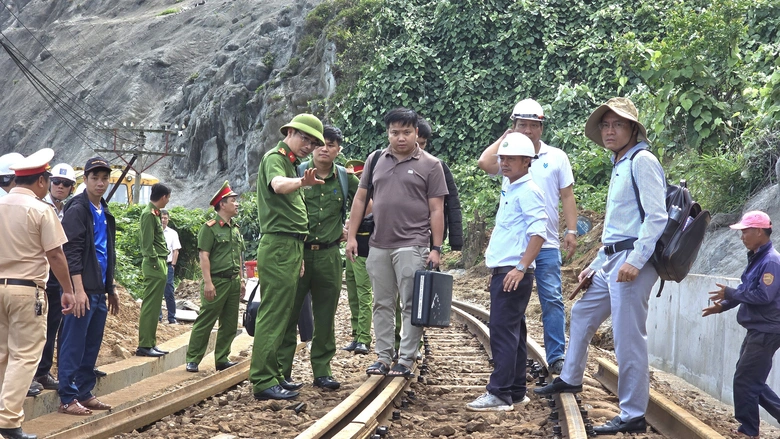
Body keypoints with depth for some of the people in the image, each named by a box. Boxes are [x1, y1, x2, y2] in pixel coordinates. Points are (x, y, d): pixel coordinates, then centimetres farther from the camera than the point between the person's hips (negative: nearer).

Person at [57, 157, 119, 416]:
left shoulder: (105, 212, 16)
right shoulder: (77, 210, -10)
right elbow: (71, 253, -16)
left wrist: (111, 289, 21)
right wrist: (79, 290, -22)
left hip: (99, 292, 8)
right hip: (82, 290, -8)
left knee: (92, 346, 12)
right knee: (74, 346, -4)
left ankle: (85, 393, 20)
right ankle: (67, 399, 1)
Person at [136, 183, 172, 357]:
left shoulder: (154, 213, 17)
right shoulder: (149, 214, -12)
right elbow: (148, 243, -17)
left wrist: (162, 265, 14)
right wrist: (155, 263, -17)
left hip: (159, 266, 10)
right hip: (154, 266, -10)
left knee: (153, 307, 11)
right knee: (150, 307, -8)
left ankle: (150, 343, 15)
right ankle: (144, 346, -7)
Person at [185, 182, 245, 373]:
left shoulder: (236, 228, 16)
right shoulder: (210, 227, -7)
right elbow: (204, 256, -12)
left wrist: (241, 280, 17)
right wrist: (208, 282, -18)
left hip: (233, 283, 8)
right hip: (217, 282, -7)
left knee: (229, 324, 9)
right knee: (205, 322, -6)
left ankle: (222, 359, 17)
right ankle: (192, 360, -2)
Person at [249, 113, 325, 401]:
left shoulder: (291, 164, 23)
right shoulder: (275, 158, -8)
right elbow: (278, 185, -32)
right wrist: (303, 182, -54)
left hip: (289, 248, 10)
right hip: (278, 246, -10)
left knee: (280, 314, 14)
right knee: (273, 315, -12)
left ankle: (272, 375, 21)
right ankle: (263, 382, -12)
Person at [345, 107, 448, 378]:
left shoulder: (430, 165, 0)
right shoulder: (376, 160, 10)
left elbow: (436, 210, -2)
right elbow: (360, 198, 13)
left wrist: (436, 248, -8)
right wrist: (352, 236, 7)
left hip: (412, 246, -4)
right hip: (379, 245, 4)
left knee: (411, 305, -2)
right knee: (382, 304, 10)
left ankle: (406, 361, 3)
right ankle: (383, 358, 18)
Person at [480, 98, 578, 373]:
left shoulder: (556, 157, 7)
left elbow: (567, 196, 8)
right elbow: (485, 162, -18)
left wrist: (571, 231, 0)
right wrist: (506, 137, -4)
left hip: (547, 243, 0)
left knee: (552, 299, -2)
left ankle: (556, 357, 2)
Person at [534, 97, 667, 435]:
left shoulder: (642, 162, -9)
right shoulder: (619, 167, 21)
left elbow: (656, 217, -18)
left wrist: (636, 260, -25)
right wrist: (595, 265, 25)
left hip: (633, 261, -10)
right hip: (612, 261, 10)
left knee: (628, 338, -10)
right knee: (582, 314, 23)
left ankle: (633, 416, -6)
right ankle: (570, 379, 42)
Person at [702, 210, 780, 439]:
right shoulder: (757, 258, 12)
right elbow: (746, 291, 19)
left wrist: (729, 293, -17)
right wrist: (722, 306, 9)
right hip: (757, 330, 10)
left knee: (745, 381, -4)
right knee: (753, 381, 15)